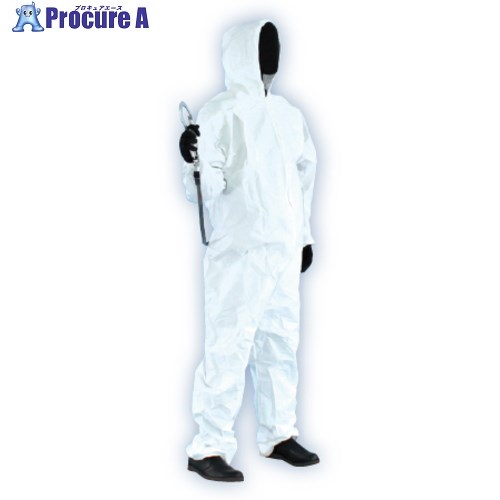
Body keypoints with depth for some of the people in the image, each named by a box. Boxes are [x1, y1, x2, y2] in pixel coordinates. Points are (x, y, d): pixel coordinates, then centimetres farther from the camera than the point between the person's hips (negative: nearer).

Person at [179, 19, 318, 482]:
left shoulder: (289, 114, 11)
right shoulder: (219, 114, -9)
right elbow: (206, 191, -12)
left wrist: (305, 234, 19)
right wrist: (193, 159, -32)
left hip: (285, 251, 7)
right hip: (239, 253, -7)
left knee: (281, 345, 13)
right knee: (228, 347, -5)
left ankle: (278, 435, 26)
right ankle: (208, 447, 3)